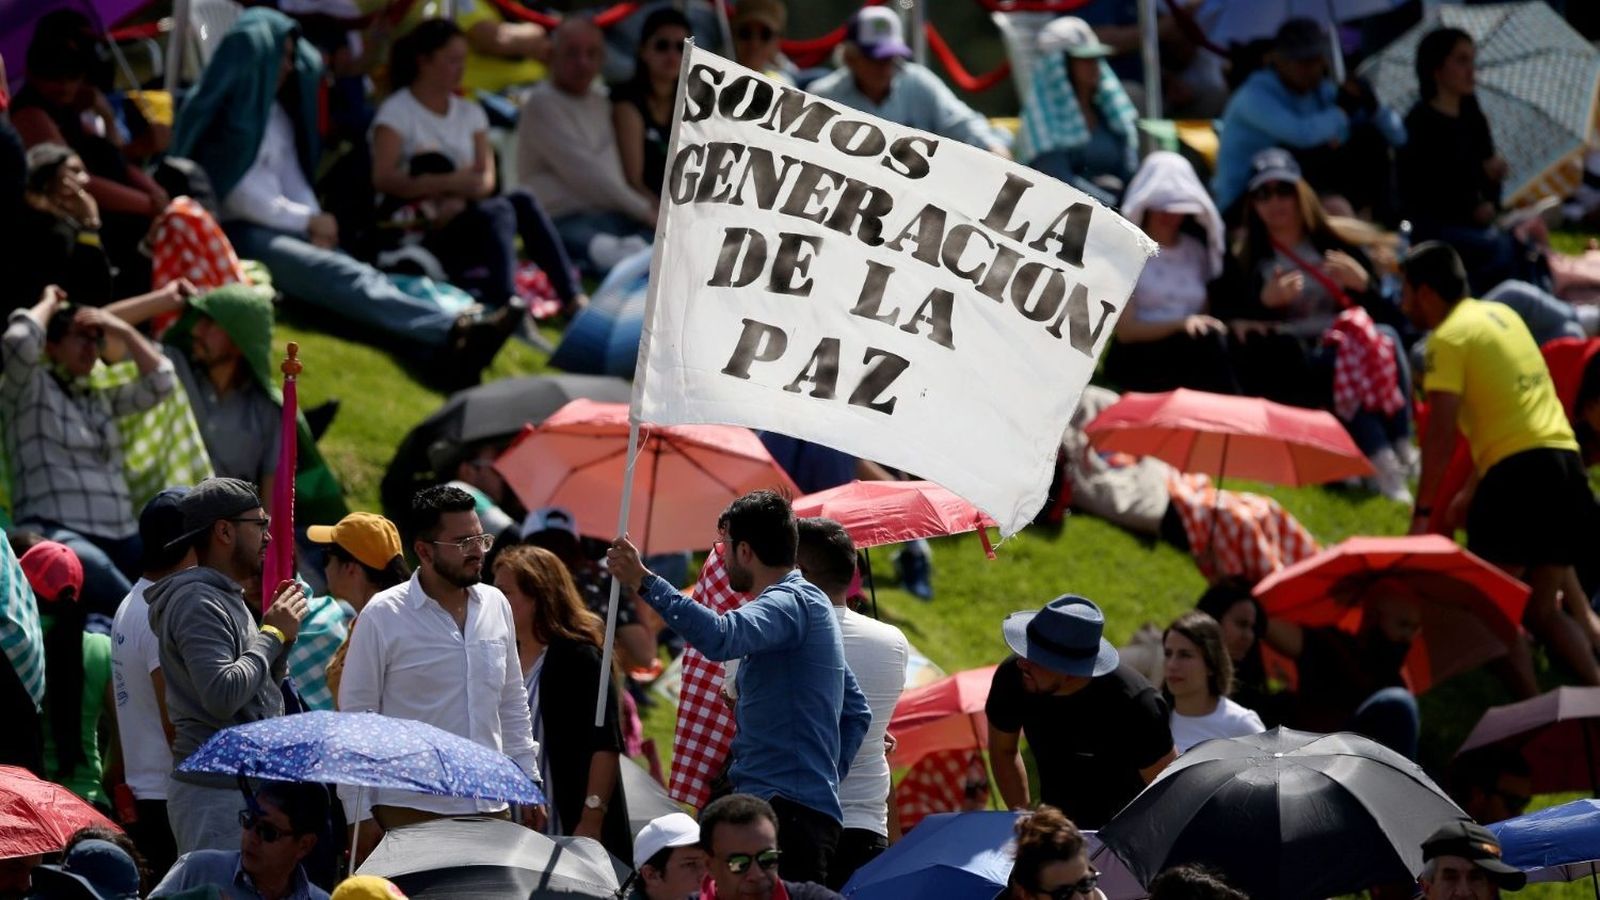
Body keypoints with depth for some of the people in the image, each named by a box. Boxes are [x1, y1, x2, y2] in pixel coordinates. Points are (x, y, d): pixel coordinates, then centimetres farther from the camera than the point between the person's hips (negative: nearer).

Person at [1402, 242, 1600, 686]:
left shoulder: (1448, 337, -4)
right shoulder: (1502, 315, 21)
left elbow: (1441, 432, -13)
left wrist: (1422, 511, -12)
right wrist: (1472, 489, 30)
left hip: (1519, 469, -8)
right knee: (1541, 610, 12)